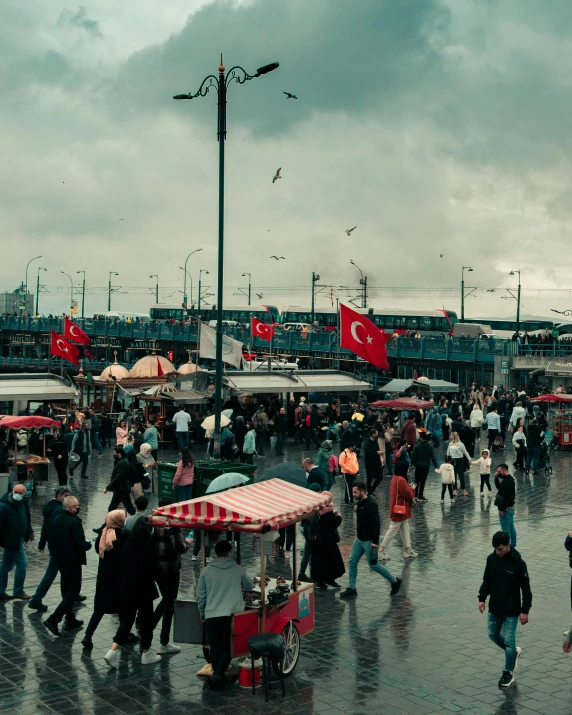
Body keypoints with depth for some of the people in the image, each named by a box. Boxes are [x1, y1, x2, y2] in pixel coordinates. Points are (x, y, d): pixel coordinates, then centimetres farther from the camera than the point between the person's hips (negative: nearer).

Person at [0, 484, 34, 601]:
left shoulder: (24, 503, 5)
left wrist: (30, 531, 24)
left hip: (18, 540, 9)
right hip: (11, 540, -9)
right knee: (22, 563, -6)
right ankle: (18, 591, 7)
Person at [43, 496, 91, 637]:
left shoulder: (54, 520, 4)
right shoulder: (74, 522, -20)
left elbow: (50, 540, 9)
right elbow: (80, 543, -24)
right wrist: (89, 545, -4)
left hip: (59, 560, 8)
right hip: (72, 561, -8)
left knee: (66, 590, 19)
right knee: (73, 591, -1)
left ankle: (70, 620, 29)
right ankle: (53, 619, -11)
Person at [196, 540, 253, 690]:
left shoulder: (206, 571, 4)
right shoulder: (238, 569, 4)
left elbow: (200, 595, 10)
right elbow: (249, 587, 23)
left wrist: (202, 613, 26)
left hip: (211, 616, 1)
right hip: (230, 615, -1)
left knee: (215, 648, 14)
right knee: (228, 647, 6)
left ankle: (218, 676, 18)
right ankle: (217, 675, -10)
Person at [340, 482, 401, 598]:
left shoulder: (371, 504, -21)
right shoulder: (360, 503, 7)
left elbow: (376, 523, -24)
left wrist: (375, 542, -26)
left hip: (369, 541, -9)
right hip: (359, 539, 9)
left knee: (373, 565, 0)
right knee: (352, 561, 7)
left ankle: (395, 581, 17)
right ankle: (351, 589, 15)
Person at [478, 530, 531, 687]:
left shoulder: (518, 563, -16)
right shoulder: (491, 559, -3)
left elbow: (526, 589, -10)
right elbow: (486, 580, 11)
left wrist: (525, 610, -12)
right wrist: (482, 598, 3)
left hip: (511, 610, -5)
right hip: (494, 608, 5)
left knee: (508, 640, 0)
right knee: (493, 635, 13)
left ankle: (508, 673, 14)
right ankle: (514, 652, 38)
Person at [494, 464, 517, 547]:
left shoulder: (507, 481, -21)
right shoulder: (509, 479, 11)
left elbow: (505, 497, -25)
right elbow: (499, 487, 23)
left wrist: (501, 509, -22)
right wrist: (496, 478, 8)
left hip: (506, 509, -11)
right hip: (510, 507, 11)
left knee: (506, 530, -5)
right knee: (511, 528, 16)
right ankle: (513, 546, 24)